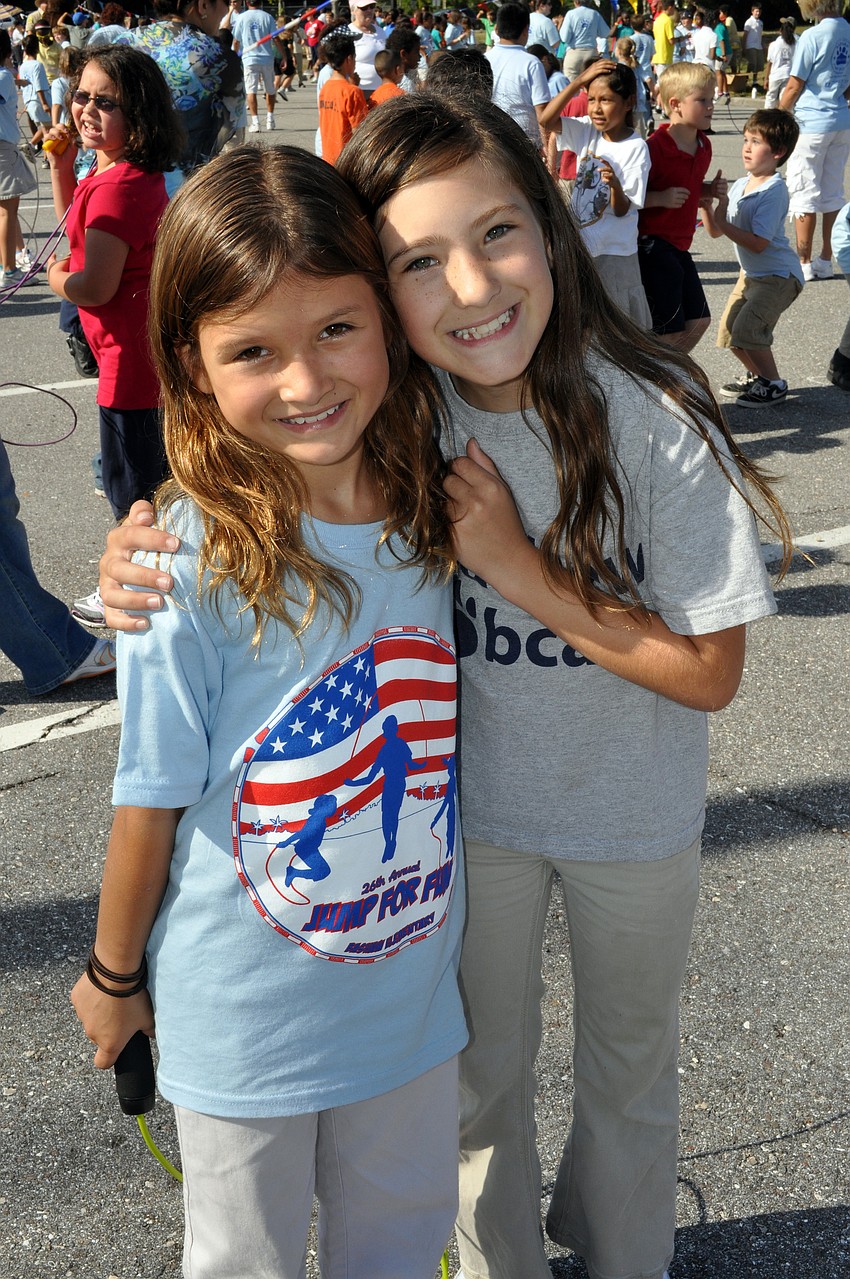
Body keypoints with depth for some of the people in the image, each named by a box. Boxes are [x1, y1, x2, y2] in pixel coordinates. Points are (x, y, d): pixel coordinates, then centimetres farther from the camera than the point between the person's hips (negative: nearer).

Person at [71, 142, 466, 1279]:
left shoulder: (432, 511, -11)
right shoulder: (192, 568, -25)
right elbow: (150, 801, -14)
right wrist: (113, 976, -2)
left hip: (412, 984, 4)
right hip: (243, 1014, -4)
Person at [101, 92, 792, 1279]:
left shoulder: (654, 413, -26)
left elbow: (708, 671, -21)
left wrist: (521, 568, -31)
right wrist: (146, 560, -28)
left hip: (634, 813, -1)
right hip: (472, 800, 1)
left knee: (630, 1064, 24)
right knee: (485, 1069, 21)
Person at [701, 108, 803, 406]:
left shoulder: (774, 191, -21)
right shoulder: (739, 186, 3)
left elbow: (758, 243, -27)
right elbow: (714, 232, 5)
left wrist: (723, 222, -25)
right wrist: (707, 207, -13)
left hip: (778, 275, -8)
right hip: (751, 273, 8)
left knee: (747, 328, -18)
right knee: (729, 331, 11)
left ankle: (773, 385, -1)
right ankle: (756, 376, 32)